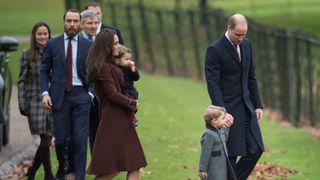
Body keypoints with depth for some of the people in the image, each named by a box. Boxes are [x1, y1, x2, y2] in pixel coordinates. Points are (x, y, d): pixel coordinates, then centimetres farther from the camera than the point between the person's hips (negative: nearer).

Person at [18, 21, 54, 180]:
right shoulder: (27, 55, 2)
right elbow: (22, 81, 2)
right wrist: (22, 104, -6)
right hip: (35, 100, -3)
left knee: (47, 138, 2)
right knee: (45, 137, -6)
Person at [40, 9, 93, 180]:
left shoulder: (88, 45, 5)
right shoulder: (52, 44, 5)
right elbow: (44, 70, 7)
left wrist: (91, 93, -4)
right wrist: (45, 92, -5)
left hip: (80, 95, 0)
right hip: (59, 95, 0)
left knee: (80, 139, -5)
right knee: (60, 138, 3)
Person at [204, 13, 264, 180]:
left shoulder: (247, 45, 8)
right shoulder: (215, 50, -13)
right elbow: (213, 84, -16)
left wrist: (258, 105, 10)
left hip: (246, 107, 7)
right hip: (228, 109, -7)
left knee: (255, 149, 3)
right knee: (231, 154, -3)